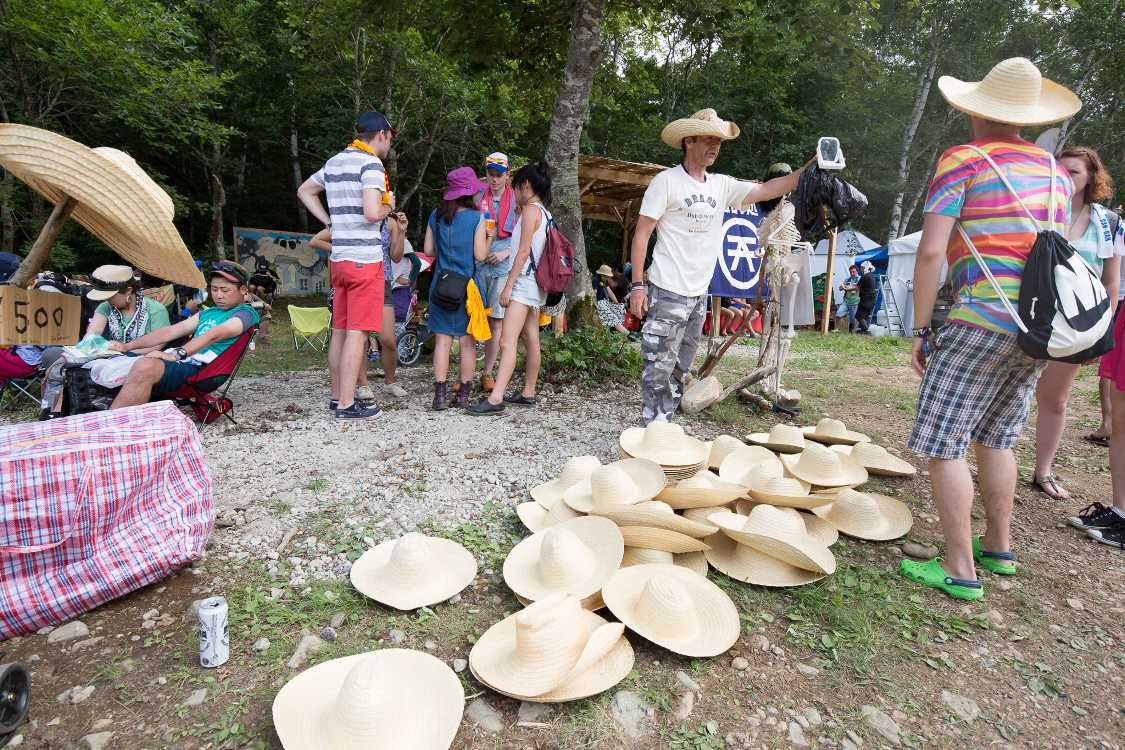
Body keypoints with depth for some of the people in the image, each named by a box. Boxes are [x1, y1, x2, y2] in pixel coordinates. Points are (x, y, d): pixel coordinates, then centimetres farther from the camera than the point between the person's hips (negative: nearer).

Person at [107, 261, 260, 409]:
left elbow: (214, 335, -15)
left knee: (144, 366, -34)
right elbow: (171, 331, 25)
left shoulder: (246, 313, 2)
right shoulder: (207, 313, 29)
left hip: (199, 368, -9)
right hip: (180, 360, 9)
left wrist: (176, 354, -28)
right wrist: (128, 346, 14)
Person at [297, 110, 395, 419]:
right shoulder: (371, 163, -10)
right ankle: (347, 404, -3)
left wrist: (330, 222, 20)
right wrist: (388, 206, -1)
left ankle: (337, 396, 20)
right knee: (358, 333, -6)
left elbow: (304, 191, 28)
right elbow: (372, 213, -22)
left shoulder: (334, 162, 16)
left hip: (338, 257, 8)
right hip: (365, 258, -8)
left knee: (339, 330, 12)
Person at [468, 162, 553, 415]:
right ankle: (528, 393, 20)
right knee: (530, 339, 13)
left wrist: (508, 285, -17)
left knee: (507, 341, -17)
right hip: (535, 283, 10)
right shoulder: (544, 212, 18)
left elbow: (524, 252, -17)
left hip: (524, 281, -10)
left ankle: (495, 398, -22)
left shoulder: (531, 209, -10)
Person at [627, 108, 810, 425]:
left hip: (699, 295, 7)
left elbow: (767, 189, 8)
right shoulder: (666, 181, -7)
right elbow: (641, 234, -9)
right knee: (659, 369, -6)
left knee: (678, 370, 12)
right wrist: (637, 285, -14)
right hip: (668, 293, -7)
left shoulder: (722, 185, 11)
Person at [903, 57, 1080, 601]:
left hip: (982, 322, -8)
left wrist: (920, 329, -9)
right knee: (994, 437, 19)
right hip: (1040, 325, 8)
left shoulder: (962, 160, -4)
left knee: (943, 443, -2)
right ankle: (998, 546, 30)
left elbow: (931, 251, -14)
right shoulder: (1056, 172, 17)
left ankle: (960, 570, 2)